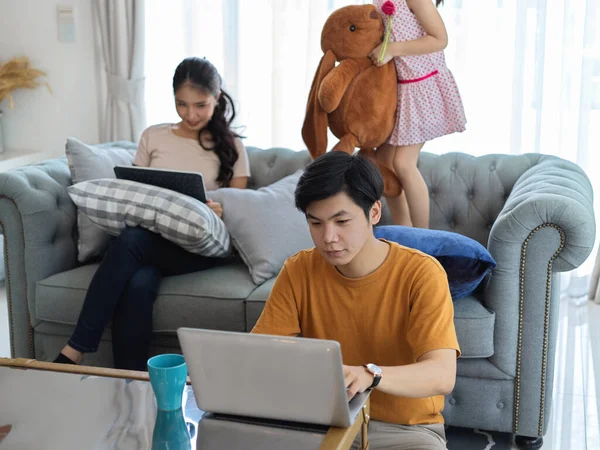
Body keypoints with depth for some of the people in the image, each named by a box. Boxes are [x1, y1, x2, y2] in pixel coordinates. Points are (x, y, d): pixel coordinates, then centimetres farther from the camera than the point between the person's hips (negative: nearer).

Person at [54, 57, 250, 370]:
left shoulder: (230, 146, 9)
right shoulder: (153, 137, 15)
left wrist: (220, 213, -17)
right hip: (151, 239, 3)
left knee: (130, 240, -34)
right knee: (138, 285, -36)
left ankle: (75, 352, -30)